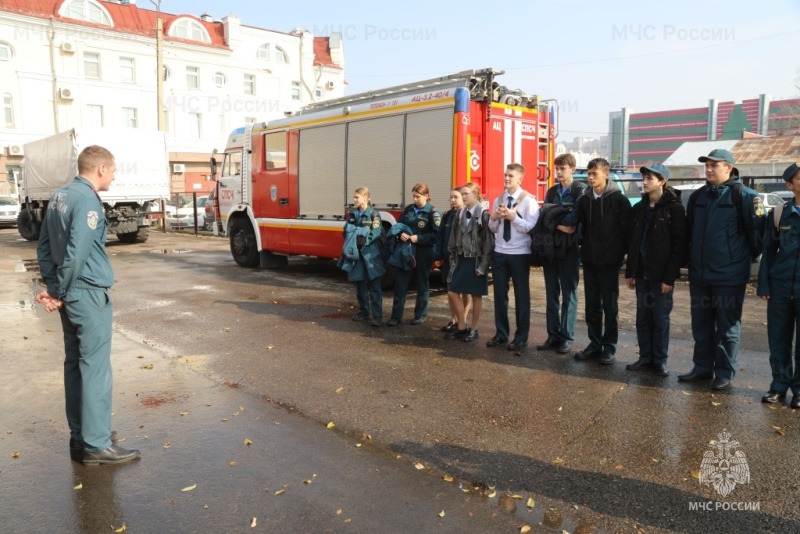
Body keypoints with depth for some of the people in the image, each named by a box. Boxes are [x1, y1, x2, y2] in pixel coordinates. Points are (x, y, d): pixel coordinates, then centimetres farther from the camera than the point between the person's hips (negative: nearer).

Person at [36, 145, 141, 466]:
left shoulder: (59, 197, 12)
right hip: (89, 294, -9)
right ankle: (97, 445, 3)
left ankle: (81, 436, 24)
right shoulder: (87, 200, -16)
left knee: (75, 364, 14)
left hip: (70, 294, 9)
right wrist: (59, 292, -8)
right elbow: (77, 254, -21)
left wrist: (53, 287, 11)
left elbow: (44, 247, 15)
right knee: (95, 367, -4)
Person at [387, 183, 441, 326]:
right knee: (400, 283, 3)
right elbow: (398, 225, 13)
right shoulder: (408, 209, 8)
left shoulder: (433, 212, -7)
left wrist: (418, 238, -21)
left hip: (423, 253, -4)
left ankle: (420, 315, 22)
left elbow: (436, 235, -13)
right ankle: (396, 316, 10)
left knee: (422, 284, 9)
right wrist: (400, 234, -10)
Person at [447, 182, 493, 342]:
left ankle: (473, 329, 16)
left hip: (476, 260, -6)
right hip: (462, 259, 6)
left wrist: (483, 265, -15)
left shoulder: (483, 215, -9)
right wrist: (453, 259, 6)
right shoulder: (460, 214, 9)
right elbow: (454, 238, 12)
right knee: (453, 293, 2)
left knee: (476, 295, 5)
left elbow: (488, 241, -12)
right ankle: (462, 327, 15)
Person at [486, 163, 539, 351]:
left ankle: (521, 337, 16)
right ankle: (501, 333, 23)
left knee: (521, 295, 5)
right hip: (499, 253, 5)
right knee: (499, 293, 10)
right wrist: (494, 218, -8)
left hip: (520, 254, -5)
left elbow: (531, 228, -16)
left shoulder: (529, 200, -7)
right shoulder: (498, 200, 10)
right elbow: (492, 228, 12)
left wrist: (513, 217, -23)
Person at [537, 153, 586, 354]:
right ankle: (553, 334, 15)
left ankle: (567, 336, 9)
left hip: (570, 248, -5)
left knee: (569, 293, 2)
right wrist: (559, 226, -11)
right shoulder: (551, 192, 13)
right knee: (551, 293, 7)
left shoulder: (581, 190, -2)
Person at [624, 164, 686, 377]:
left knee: (660, 319, 4)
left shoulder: (674, 208, -7)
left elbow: (679, 245, -11)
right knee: (643, 318, 9)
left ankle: (660, 360, 15)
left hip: (661, 275, -5)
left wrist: (670, 277, -15)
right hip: (642, 273, 5)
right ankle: (645, 356, 20)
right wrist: (630, 271, 8)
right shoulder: (639, 208, 10)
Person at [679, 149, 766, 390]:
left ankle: (724, 373, 14)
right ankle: (702, 367, 23)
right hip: (699, 275, 6)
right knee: (701, 325, 12)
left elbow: (756, 231, -6)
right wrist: (689, 261, 18)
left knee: (727, 327, 4)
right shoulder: (697, 196, 10)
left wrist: (751, 257, 1)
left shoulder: (744, 196, -8)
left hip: (730, 275, -6)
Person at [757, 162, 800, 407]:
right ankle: (780, 384, 21)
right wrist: (763, 285, 0)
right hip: (780, 286, 1)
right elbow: (768, 251, 6)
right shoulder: (779, 213, 3)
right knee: (778, 339, 7)